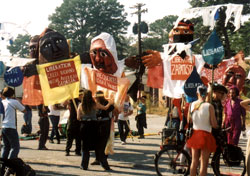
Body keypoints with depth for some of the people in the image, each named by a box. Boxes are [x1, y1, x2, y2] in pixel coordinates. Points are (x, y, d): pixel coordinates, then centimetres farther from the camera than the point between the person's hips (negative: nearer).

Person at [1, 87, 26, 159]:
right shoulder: (14, 102, -6)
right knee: (15, 147, -1)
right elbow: (24, 110, 2)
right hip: (11, 127, -7)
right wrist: (20, 103, 18)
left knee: (6, 146, 18)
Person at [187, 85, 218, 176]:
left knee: (194, 161, 15)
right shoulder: (209, 106, -15)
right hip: (205, 135, -5)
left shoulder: (192, 105, -1)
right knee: (204, 163, 2)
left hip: (194, 134, 5)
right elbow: (214, 124, -13)